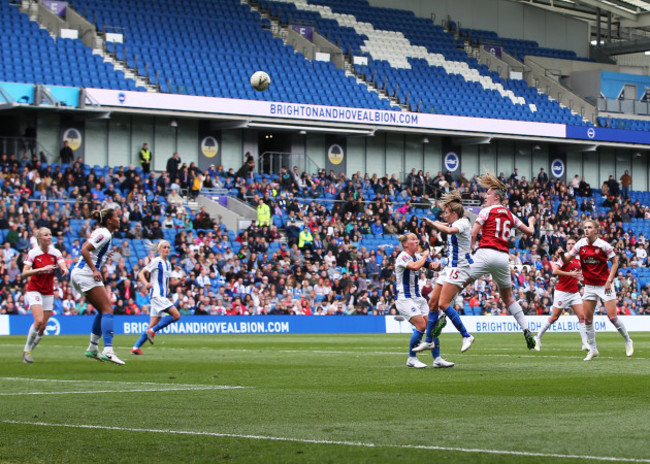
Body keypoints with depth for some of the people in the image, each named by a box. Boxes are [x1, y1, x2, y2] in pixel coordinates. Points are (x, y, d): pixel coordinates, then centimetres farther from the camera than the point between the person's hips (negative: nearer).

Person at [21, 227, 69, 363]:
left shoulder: (55, 253, 0)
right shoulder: (33, 253, -8)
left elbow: (64, 268, -12)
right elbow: (24, 273, -14)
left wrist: (64, 270, -37)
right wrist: (42, 269, -26)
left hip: (48, 292, 4)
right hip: (34, 290, -4)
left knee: (43, 327, 1)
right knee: (39, 321, -21)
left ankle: (29, 351, 18)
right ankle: (27, 350, -6)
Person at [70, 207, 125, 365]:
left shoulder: (101, 232, 16)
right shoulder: (104, 234, -13)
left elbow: (85, 248, 25)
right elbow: (84, 250, -22)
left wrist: (105, 255, 18)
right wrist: (94, 270, -23)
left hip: (78, 274, 10)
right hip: (86, 274, -10)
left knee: (103, 311, 15)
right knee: (107, 310, -15)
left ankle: (92, 349, 19)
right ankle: (108, 350, -27)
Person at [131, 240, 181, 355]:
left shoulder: (168, 264, 19)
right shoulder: (156, 261, -4)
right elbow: (141, 274, -9)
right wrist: (146, 283, -28)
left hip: (164, 296, 8)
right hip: (157, 294, -8)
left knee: (153, 325, 3)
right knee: (176, 315, -19)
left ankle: (136, 347, 4)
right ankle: (152, 331, -12)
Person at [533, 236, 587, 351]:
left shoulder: (578, 260, 12)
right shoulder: (564, 257, -8)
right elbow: (555, 271, -20)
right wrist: (570, 274, -25)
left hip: (574, 292, 6)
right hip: (562, 291, -6)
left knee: (582, 316, -6)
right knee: (554, 317, -1)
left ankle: (585, 343, -6)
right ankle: (538, 338, 14)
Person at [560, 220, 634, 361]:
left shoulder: (603, 245, -12)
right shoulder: (581, 244, -2)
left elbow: (615, 262, -5)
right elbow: (566, 260, 0)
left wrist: (609, 280, -13)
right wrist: (563, 255, -23)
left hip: (604, 285, -4)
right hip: (589, 286, 4)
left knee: (612, 316, -8)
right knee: (587, 319, 0)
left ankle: (628, 341, 14)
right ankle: (592, 349, 11)